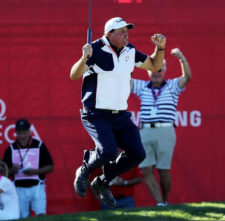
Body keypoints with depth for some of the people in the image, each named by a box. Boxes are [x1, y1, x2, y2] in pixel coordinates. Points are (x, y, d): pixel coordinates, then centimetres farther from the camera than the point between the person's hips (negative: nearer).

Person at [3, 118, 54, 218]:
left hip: (37, 187, -2)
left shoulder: (39, 146, 2)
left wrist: (35, 171, -14)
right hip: (19, 190, 2)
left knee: (41, 215, -17)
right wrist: (13, 170, -14)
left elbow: (50, 167, 2)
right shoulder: (11, 149, 7)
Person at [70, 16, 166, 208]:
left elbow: (154, 66, 21)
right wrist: (84, 59, -40)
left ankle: (102, 182, 18)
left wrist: (160, 48, 3)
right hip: (96, 115, -7)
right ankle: (84, 171, 8)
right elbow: (74, 75, -21)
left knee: (137, 154, -2)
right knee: (109, 151, -26)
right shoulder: (96, 50, -12)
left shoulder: (130, 52, 7)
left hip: (120, 115, 7)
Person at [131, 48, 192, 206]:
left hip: (165, 132, -3)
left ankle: (165, 201, 18)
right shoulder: (142, 87, 15)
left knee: (163, 169, -2)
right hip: (145, 132, 3)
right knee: (146, 169, -8)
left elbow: (187, 76, -9)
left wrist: (182, 58, -24)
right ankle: (160, 204, -5)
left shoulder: (172, 86, 7)